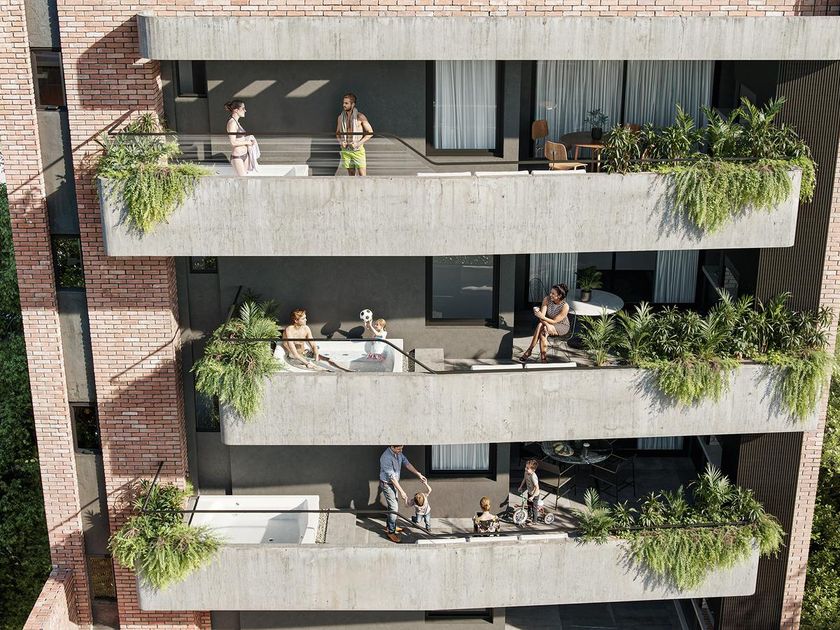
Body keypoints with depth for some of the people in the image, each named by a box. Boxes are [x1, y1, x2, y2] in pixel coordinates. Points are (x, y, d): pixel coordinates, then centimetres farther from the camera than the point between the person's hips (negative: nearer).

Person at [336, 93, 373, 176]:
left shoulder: (360, 117, -7)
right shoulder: (341, 117, 7)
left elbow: (370, 132, -5)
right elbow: (337, 132, 20)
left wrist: (358, 143, -15)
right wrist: (341, 142, -2)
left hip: (358, 150, -4)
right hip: (345, 150, 4)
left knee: (362, 175, -8)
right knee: (351, 175, 9)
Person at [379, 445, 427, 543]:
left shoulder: (398, 453, -8)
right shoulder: (386, 458, -34)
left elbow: (407, 463, 1)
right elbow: (392, 477, -30)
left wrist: (419, 474, -5)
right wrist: (401, 492, -26)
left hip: (394, 482, 8)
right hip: (387, 484, -8)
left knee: (393, 505, 19)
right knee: (394, 507, -7)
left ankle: (389, 526, 36)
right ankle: (391, 532, 3)